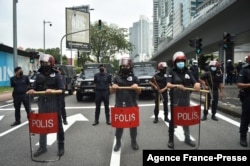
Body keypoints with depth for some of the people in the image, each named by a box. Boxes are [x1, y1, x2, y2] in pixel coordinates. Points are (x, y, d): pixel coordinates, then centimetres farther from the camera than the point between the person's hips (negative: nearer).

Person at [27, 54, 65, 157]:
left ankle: (61, 146, 19)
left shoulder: (56, 76, -4)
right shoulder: (39, 75, 9)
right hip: (42, 104, 5)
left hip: (54, 104, -4)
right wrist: (32, 91, -11)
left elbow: (62, 89, -11)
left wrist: (52, 91, -27)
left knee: (57, 125, 6)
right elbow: (35, 88, 10)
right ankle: (42, 147, 26)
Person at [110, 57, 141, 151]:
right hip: (119, 105, 0)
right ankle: (118, 142, 23)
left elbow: (139, 92, 6)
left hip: (132, 105, 0)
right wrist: (113, 88, -16)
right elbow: (111, 92, 8)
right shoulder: (117, 78, 6)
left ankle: (133, 141, 28)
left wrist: (136, 88, -17)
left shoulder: (134, 78, 4)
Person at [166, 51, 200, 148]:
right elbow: (168, 85, -18)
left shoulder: (188, 72, 7)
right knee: (173, 120, 5)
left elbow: (195, 82, 2)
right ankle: (171, 139, 16)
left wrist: (197, 84, -21)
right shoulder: (172, 73, -4)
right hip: (175, 101, -4)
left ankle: (187, 138, 28)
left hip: (186, 100, 4)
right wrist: (177, 86, -37)